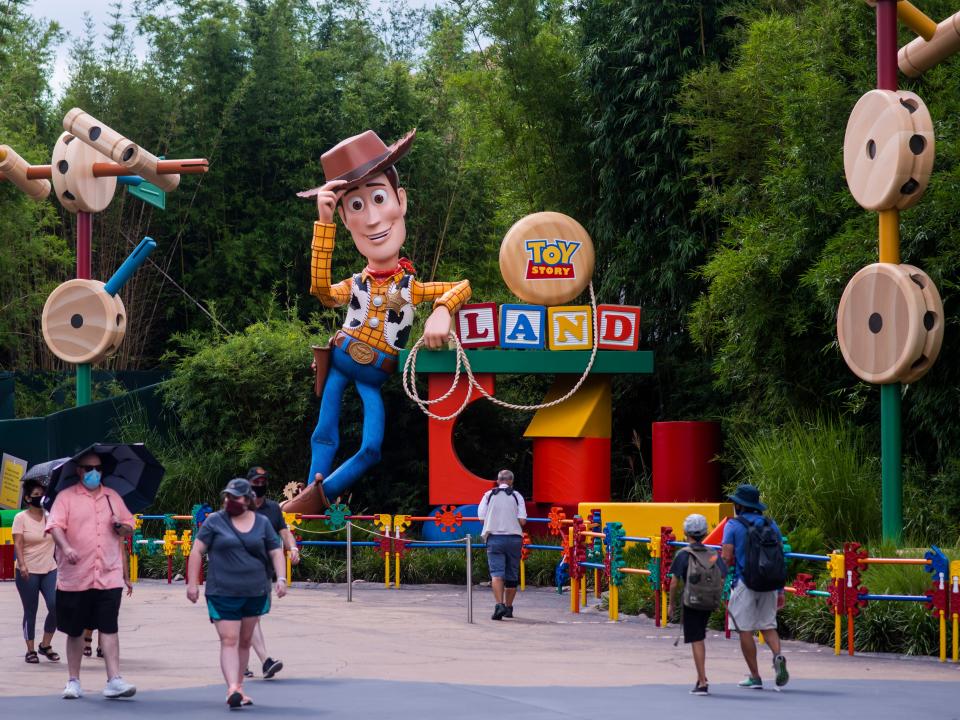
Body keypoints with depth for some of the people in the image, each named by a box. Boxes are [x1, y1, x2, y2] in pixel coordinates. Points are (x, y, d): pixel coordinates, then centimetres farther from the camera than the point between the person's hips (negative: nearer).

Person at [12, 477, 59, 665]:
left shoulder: (50, 516, 9)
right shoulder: (21, 518, -2)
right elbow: (18, 544, -11)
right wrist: (22, 565, -22)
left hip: (50, 570, 3)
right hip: (28, 572, -3)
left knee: (56, 606, -9)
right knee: (30, 612, 2)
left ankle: (45, 645, 8)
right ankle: (30, 650, 12)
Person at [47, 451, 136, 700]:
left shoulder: (112, 496, 15)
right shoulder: (66, 497, 3)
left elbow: (129, 529, 21)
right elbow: (55, 526, -10)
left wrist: (121, 526, -3)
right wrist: (66, 548, -29)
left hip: (109, 575, 1)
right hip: (75, 576, -1)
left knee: (109, 627, -9)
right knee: (75, 630, 7)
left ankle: (114, 680, -13)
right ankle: (73, 681, 18)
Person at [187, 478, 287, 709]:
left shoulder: (262, 523, 9)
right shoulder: (215, 521, 2)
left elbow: (276, 552, 12)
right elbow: (197, 551, 2)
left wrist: (281, 578, -2)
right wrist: (192, 582, -4)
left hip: (255, 593, 3)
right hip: (223, 593, -3)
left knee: (245, 641, 11)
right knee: (229, 640, -13)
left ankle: (238, 687, 20)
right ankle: (232, 689, -24)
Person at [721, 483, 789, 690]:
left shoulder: (733, 525, -2)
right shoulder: (771, 525, 11)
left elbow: (727, 558, -10)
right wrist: (780, 591, 15)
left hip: (744, 583, -4)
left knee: (745, 630, 3)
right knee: (768, 626, 12)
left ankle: (755, 677, 2)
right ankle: (778, 657, -17)